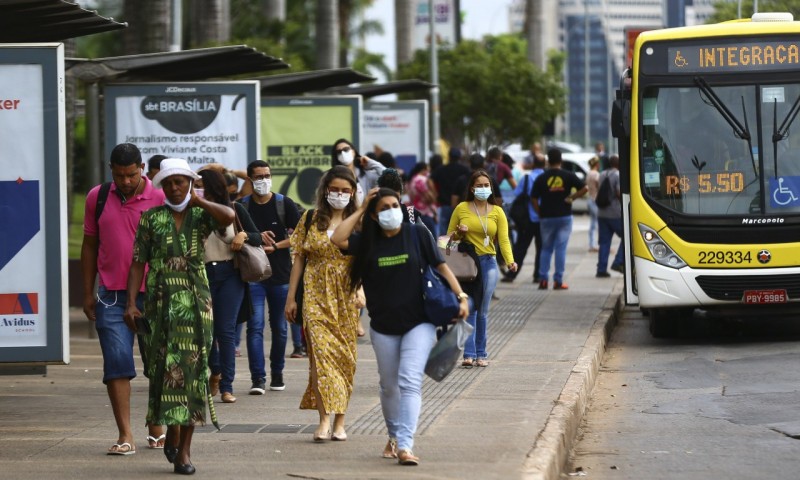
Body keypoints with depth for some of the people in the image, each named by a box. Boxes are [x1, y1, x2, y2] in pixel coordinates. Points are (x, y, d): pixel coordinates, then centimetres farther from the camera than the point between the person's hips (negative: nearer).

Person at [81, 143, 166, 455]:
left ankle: (155, 428, 22)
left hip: (153, 294, -1)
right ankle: (125, 436, -6)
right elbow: (90, 245, 13)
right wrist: (88, 293, 11)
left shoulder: (160, 199, -2)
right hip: (112, 295, 1)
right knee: (117, 364, -6)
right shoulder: (98, 198, 6)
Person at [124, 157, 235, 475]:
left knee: (192, 369, -3)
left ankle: (184, 448, 0)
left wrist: (198, 201, -5)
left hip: (196, 302, 0)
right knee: (165, 367, -4)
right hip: (161, 302, 0)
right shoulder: (151, 219, 7)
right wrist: (131, 303, -4)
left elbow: (229, 216, -17)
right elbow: (138, 263, 4)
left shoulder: (201, 216, 6)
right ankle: (172, 433, 15)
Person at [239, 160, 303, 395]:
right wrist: (256, 238, -11)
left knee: (279, 327, 8)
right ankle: (258, 378, -13)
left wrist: (275, 246, -12)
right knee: (255, 326, -10)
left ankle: (277, 373, 22)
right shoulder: (241, 206, 4)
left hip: (281, 274, 1)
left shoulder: (285, 204, 3)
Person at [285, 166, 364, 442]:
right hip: (316, 296, 0)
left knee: (344, 355, 3)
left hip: (346, 297, 0)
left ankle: (340, 422, 12)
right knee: (320, 351, -13)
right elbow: (299, 259, 9)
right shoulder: (311, 219, 7)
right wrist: (291, 297, 6)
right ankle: (324, 420, -18)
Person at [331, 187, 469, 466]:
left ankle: (405, 445, -22)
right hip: (383, 326, 3)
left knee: (409, 382, -15)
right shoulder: (368, 241, 2)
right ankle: (394, 437, 35)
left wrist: (461, 296, -10)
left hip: (418, 323, -3)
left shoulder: (417, 234, -2)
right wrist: (360, 210, -6)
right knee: (389, 386, 14)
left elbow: (440, 266, -1)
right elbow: (337, 239, -14)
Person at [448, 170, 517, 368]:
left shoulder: (497, 212, 7)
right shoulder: (461, 208, 4)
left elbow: (503, 239, -2)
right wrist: (459, 232, -11)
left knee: (483, 311, 3)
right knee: (468, 309, -7)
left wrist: (510, 260, -18)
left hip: (488, 263, 1)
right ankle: (469, 354, -11)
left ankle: (481, 354, 10)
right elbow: (449, 236, 11)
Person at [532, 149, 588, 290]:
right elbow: (584, 189, -7)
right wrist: (571, 198, 0)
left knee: (546, 248, 11)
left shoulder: (541, 178, 0)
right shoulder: (568, 176, -1)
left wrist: (540, 213, 6)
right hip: (564, 216, -1)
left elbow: (534, 199, -2)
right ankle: (558, 281, -2)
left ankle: (543, 279, 4)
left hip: (546, 217, 1)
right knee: (561, 248, 1)